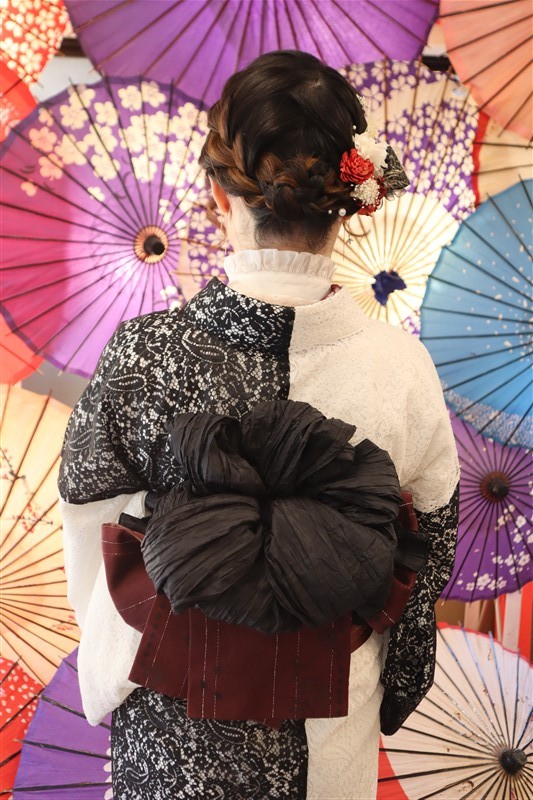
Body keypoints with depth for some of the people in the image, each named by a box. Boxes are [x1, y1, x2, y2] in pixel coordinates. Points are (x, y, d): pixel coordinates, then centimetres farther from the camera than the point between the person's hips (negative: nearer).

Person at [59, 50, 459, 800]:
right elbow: (429, 554, -8)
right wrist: (389, 697, 11)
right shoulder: (401, 368, -22)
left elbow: (92, 521, -12)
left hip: (176, 725, -1)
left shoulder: (143, 356, -27)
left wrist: (112, 670, 8)